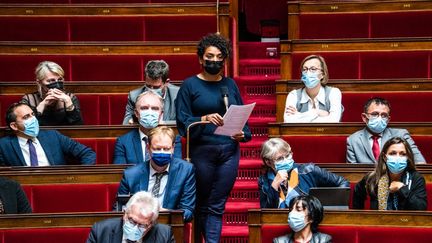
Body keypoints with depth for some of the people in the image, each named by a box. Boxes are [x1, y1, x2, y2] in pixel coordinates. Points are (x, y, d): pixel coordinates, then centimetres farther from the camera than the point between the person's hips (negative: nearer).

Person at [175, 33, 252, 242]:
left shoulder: (230, 84, 11)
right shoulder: (190, 85, 1)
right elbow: (182, 121, -5)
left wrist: (243, 134, -5)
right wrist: (204, 119, -22)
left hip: (229, 150, 2)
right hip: (202, 151, -2)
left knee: (217, 206, 0)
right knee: (201, 205, 9)